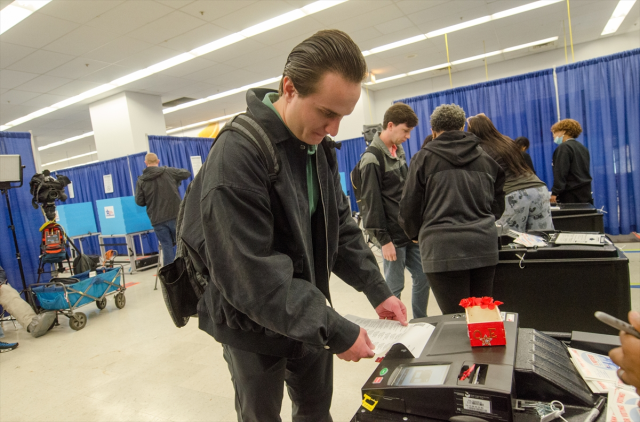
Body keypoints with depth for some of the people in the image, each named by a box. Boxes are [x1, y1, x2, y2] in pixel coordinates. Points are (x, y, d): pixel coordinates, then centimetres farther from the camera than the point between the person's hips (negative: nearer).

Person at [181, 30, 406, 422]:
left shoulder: (321, 146, -2)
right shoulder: (238, 154, -26)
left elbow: (340, 225, 5)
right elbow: (252, 275, -28)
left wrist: (377, 289, -5)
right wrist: (332, 329, -25)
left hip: (308, 316, 6)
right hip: (254, 326, -5)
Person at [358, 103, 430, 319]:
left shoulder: (398, 151, 11)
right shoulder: (372, 159, -14)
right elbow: (371, 203, -16)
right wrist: (383, 239, -16)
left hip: (410, 230, 8)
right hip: (392, 236, -8)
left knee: (423, 277, 14)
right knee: (394, 286, 1)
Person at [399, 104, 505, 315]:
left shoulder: (423, 158, 2)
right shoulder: (486, 158, 15)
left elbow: (409, 208, 1)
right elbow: (498, 205, 22)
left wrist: (416, 235, 20)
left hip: (443, 248, -4)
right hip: (484, 245, 5)